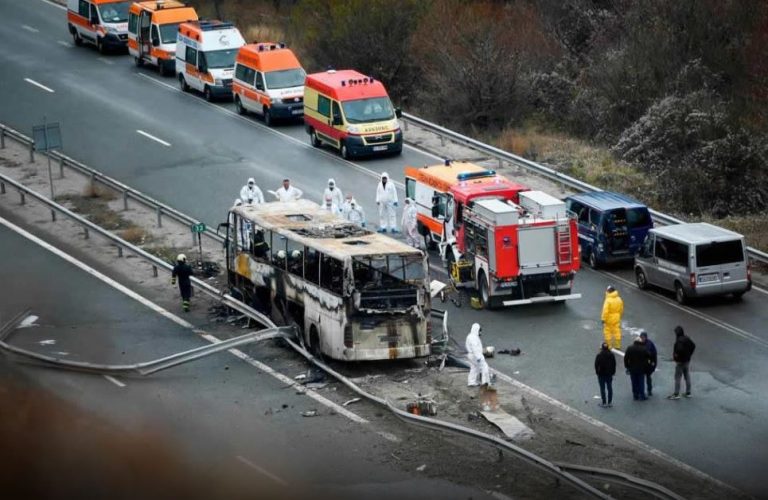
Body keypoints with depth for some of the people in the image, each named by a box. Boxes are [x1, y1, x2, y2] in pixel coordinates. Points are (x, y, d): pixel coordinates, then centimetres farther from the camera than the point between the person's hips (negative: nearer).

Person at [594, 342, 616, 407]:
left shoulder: (599, 355, -17)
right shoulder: (611, 355, -4)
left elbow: (596, 365, -12)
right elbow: (614, 364, 3)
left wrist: (597, 372, 2)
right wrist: (613, 372, 13)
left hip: (601, 374, -4)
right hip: (609, 374, 4)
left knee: (602, 389, 3)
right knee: (609, 388, 12)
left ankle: (604, 403, 5)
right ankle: (610, 402, 16)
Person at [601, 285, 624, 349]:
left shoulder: (608, 300, -22)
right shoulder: (619, 299, -2)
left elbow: (605, 311, -22)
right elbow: (621, 310, 9)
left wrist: (603, 319, -14)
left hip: (609, 319, -6)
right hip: (616, 319, 6)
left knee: (607, 332, 5)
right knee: (617, 331, 12)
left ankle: (608, 345, 8)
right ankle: (617, 345, 17)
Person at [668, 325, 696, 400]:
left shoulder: (679, 341, -22)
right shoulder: (687, 339, 3)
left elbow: (680, 349, -34)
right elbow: (693, 346, 12)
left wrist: (675, 355, -16)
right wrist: (689, 354, 12)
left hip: (680, 361, -8)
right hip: (687, 361, 8)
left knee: (677, 378, -1)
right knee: (687, 377, 14)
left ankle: (676, 394, 1)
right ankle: (688, 393, 21)